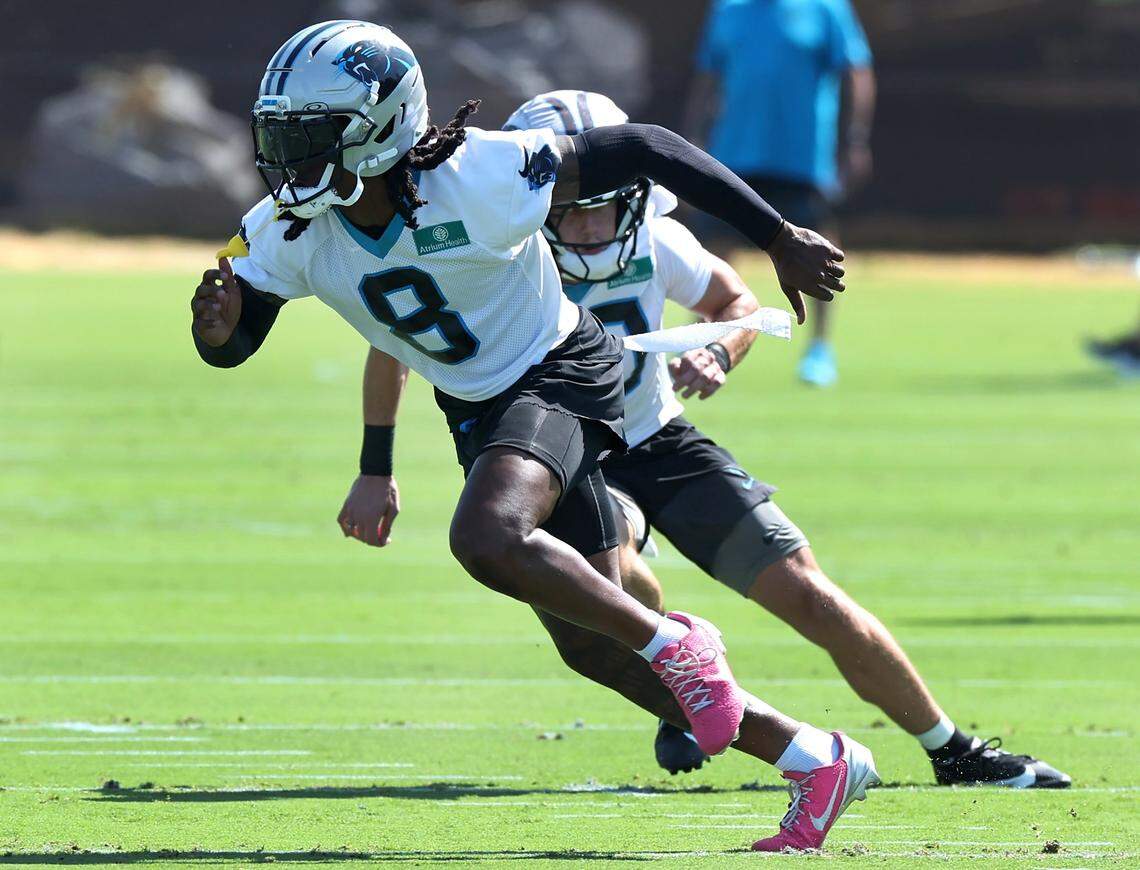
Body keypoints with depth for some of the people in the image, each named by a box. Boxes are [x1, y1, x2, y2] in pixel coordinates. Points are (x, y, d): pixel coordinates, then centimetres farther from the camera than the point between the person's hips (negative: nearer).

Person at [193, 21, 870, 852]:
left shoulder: (475, 180, -29)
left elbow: (641, 150, -20)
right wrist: (218, 330, -29)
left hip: (557, 374, -7)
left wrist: (781, 240, -14)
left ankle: (676, 646, -13)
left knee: (488, 538, -35)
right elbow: (234, 346, -1)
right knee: (591, 642, 8)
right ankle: (818, 762, 20)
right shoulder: (287, 231, -13)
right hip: (477, 407, 7)